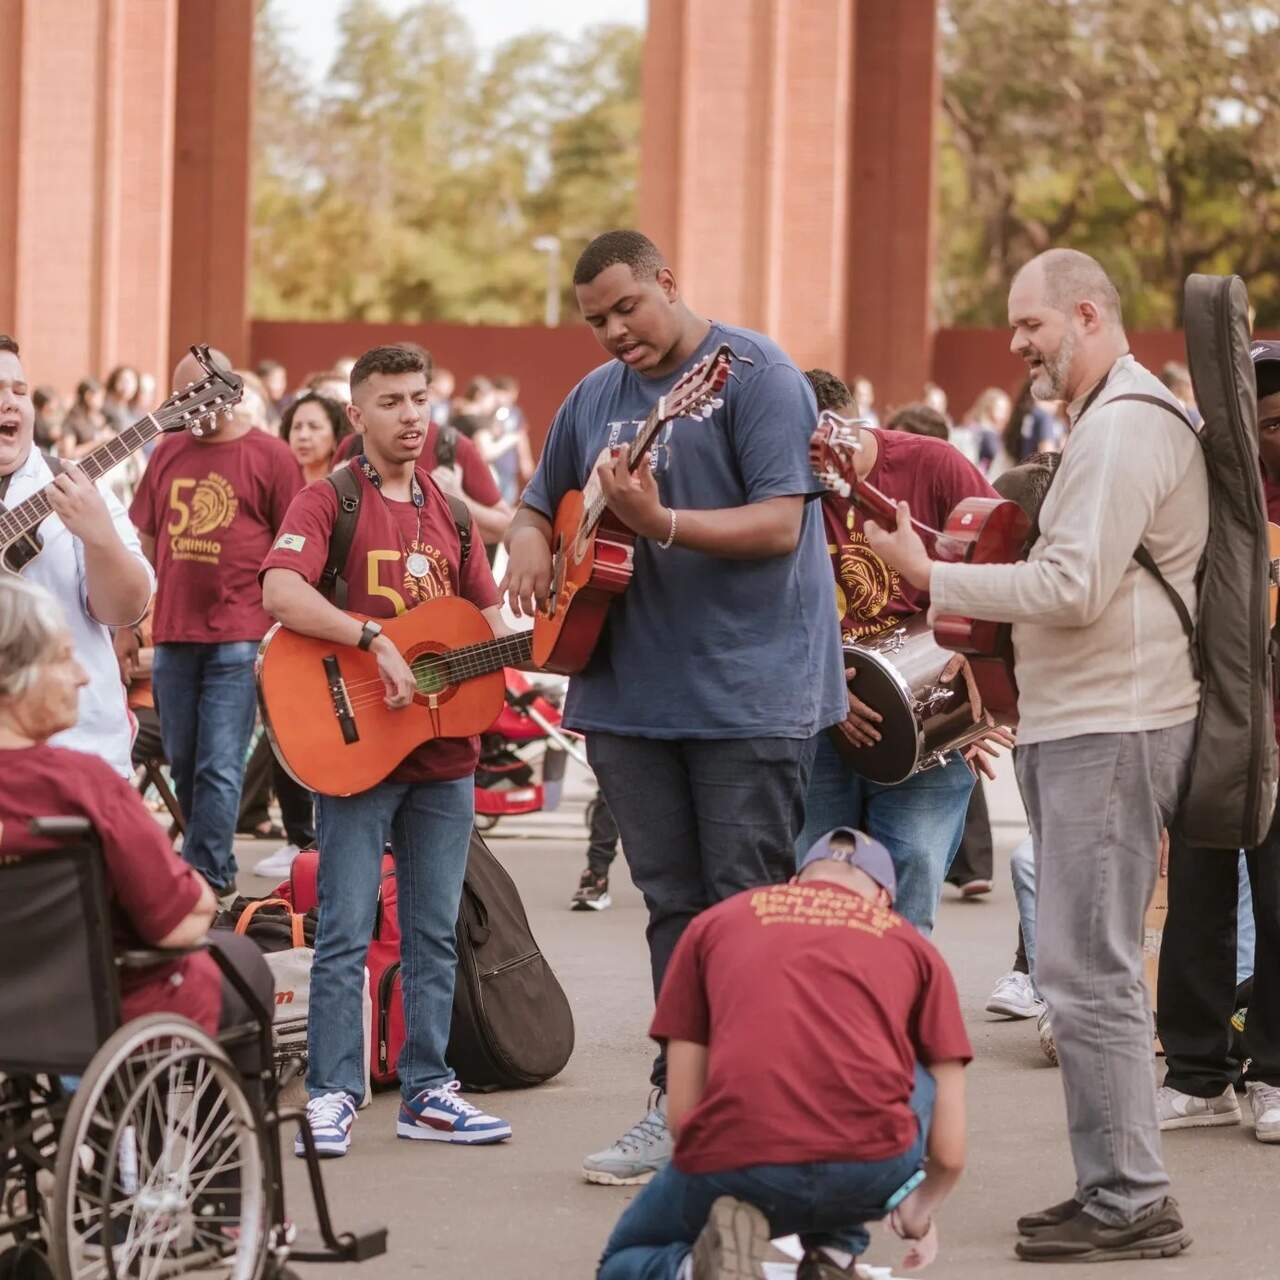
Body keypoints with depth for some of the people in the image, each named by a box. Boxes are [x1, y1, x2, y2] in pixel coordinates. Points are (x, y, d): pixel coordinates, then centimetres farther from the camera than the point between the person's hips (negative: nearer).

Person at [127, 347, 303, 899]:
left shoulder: (269, 455, -2)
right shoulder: (169, 453, 11)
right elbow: (146, 541, 18)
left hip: (238, 639, -5)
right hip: (173, 634, 5)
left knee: (219, 767, -8)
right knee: (183, 763, 10)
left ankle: (202, 878, -6)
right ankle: (219, 867, 23)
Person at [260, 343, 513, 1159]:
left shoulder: (449, 511, 15)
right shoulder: (329, 504, -4)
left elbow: (493, 626, 19)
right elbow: (280, 593, -21)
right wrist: (376, 641, -28)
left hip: (446, 756, 6)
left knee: (435, 933, 9)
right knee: (346, 932, -5)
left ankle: (427, 1091, 15)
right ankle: (332, 1095, 0)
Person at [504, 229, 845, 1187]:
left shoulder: (754, 374, -8)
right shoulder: (596, 398, 14)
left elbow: (779, 525, -17)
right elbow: (540, 506, 27)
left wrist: (660, 524, -28)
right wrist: (530, 548, 4)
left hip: (749, 690, -7)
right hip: (632, 687, 7)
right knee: (673, 905, 10)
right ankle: (681, 1108, 15)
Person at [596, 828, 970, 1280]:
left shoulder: (713, 923, 26)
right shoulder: (915, 948, 25)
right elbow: (949, 1151, 22)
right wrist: (918, 1214, 45)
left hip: (733, 1165, 0)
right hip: (872, 1164, 0)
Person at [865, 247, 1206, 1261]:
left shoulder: (1123, 427, -14)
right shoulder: (1118, 419, 20)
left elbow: (1074, 590, -22)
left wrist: (934, 577, -14)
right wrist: (987, 610, 11)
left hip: (1109, 730, -11)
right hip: (1087, 722, 11)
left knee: (1087, 970, -10)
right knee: (1090, 969, 12)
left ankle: (1131, 1201, -7)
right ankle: (1114, 1190, 17)